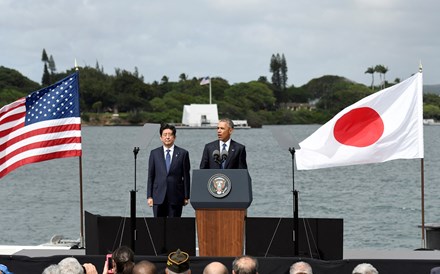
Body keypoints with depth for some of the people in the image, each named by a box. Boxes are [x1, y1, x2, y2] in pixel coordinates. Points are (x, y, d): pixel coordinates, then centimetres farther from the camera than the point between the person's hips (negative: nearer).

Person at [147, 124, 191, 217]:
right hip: (158, 197, 1)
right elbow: (150, 176, 8)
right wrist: (149, 196, 2)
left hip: (176, 197, -1)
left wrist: (186, 196, 0)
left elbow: (186, 176, 4)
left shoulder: (182, 153, 5)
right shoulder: (154, 153, 9)